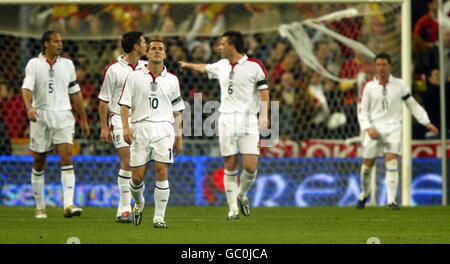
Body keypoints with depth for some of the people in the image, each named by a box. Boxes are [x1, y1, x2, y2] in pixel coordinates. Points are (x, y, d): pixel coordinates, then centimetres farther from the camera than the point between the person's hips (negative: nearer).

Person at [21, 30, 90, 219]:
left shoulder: (67, 64, 10)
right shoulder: (34, 64, -1)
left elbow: (75, 93, 16)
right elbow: (27, 88, -14)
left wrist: (83, 119, 18)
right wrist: (29, 107, -34)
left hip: (63, 117, 2)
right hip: (40, 117, -1)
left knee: (66, 157, -15)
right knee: (39, 163, 5)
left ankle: (68, 205, -23)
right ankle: (40, 207, 18)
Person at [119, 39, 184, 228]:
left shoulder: (172, 80, 11)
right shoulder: (134, 77, 5)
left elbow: (177, 111, 15)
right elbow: (124, 104, 2)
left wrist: (179, 137, 12)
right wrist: (126, 127, -12)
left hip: (164, 129, 1)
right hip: (140, 128, -1)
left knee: (162, 173, -10)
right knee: (137, 176, -1)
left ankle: (159, 217, -4)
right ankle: (139, 204, 29)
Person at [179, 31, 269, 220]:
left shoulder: (254, 66, -4)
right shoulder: (221, 66, 12)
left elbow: (264, 91, -4)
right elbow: (204, 68, 34)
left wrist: (264, 114, -16)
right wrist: (188, 65, 51)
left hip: (248, 119, -4)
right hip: (226, 119, 4)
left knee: (250, 166, -11)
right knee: (230, 166, 0)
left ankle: (242, 195, 17)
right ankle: (233, 208, 6)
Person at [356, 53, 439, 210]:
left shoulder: (399, 85, 5)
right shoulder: (369, 87, 2)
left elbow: (413, 105, 12)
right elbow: (362, 111, 4)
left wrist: (427, 123, 7)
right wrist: (368, 128, -12)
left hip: (393, 129, 0)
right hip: (374, 130, 0)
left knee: (392, 163, -15)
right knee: (367, 164, 5)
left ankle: (391, 201, -16)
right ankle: (364, 194, 31)